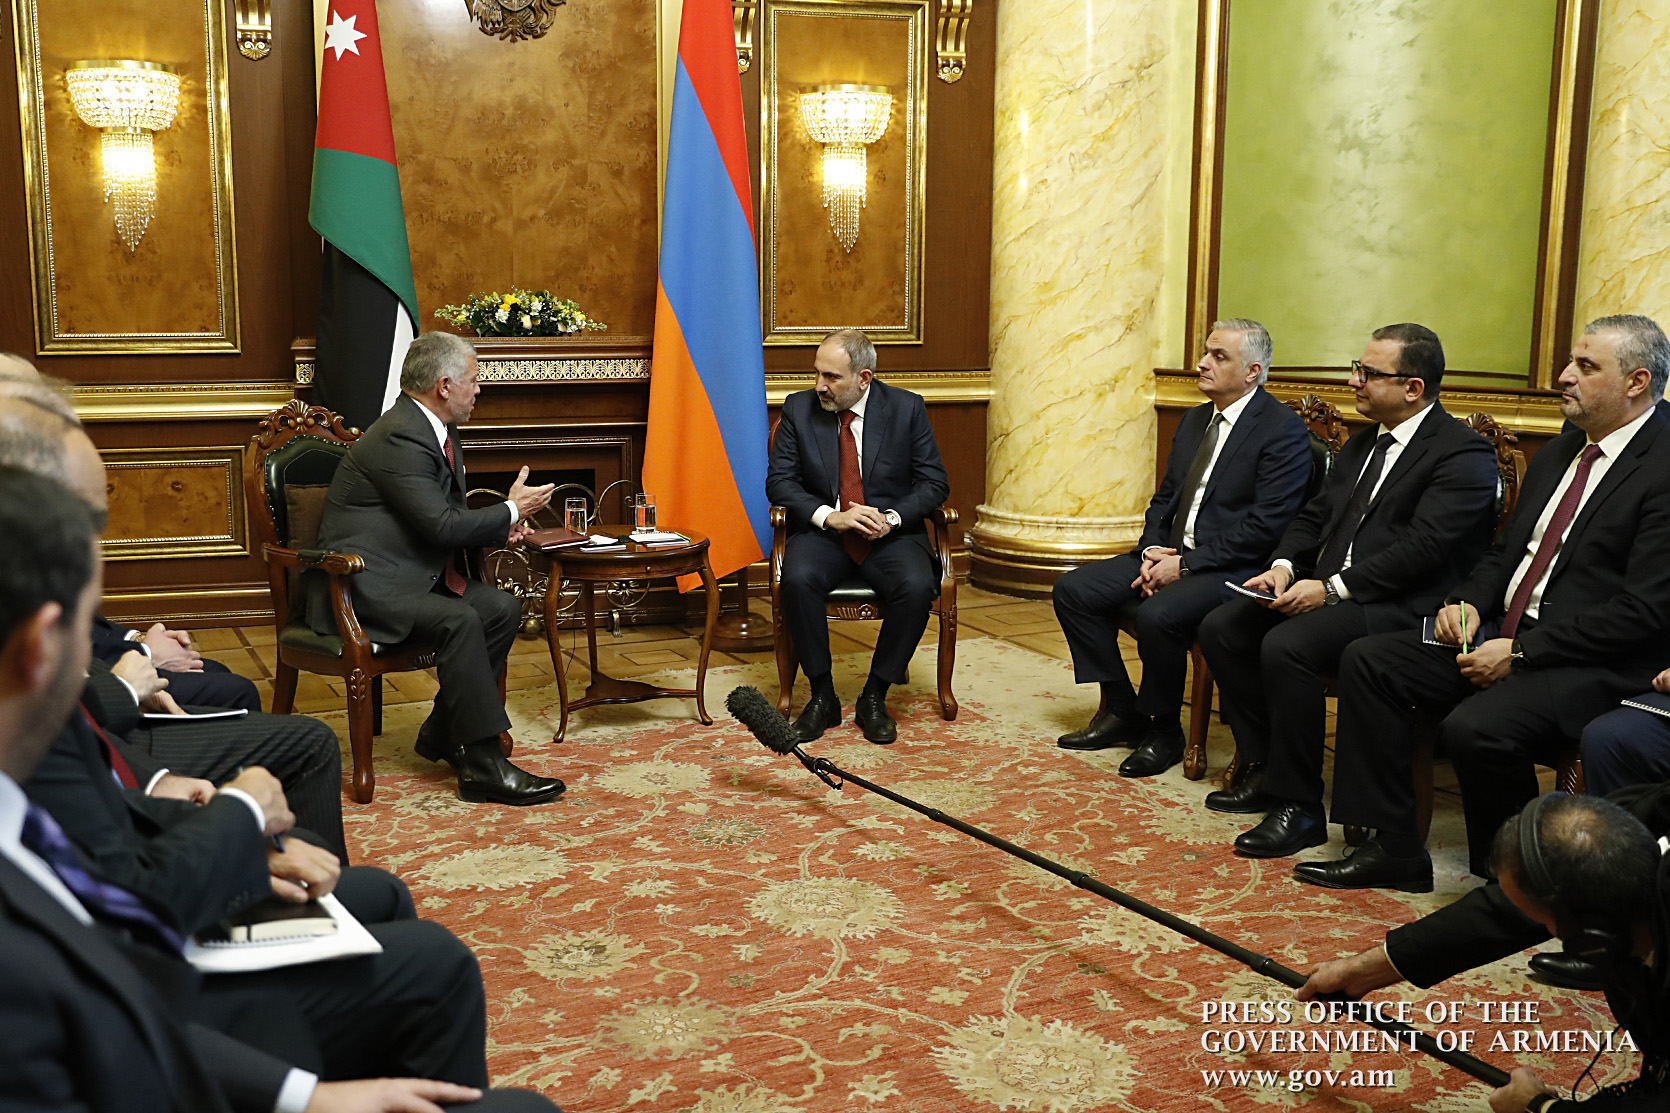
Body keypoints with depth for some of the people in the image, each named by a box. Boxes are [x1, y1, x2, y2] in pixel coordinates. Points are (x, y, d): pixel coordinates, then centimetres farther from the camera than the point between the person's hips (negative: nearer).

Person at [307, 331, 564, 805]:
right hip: (362, 584, -10)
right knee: (459, 621, -30)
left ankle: (442, 732, 4)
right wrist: (511, 511, -10)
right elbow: (441, 525, -24)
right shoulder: (399, 437, -19)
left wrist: (500, 527, 1)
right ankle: (483, 765, -26)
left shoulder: (435, 430, 13)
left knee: (503, 607, -4)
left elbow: (450, 516, 21)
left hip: (412, 576, 10)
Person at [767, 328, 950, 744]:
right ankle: (822, 696, -14)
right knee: (797, 579, -32)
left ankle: (874, 698, -12)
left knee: (917, 586, -31)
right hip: (822, 531, 0)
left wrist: (891, 518, -17)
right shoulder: (798, 408, 1)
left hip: (891, 534, 0)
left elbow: (933, 483, 1)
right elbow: (779, 481, -1)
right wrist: (830, 517, -17)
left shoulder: (907, 408, -1)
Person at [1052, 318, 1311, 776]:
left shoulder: (1284, 432, -10)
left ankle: (1164, 731, -9)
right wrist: (1152, 551, -2)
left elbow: (1265, 526, -17)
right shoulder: (1194, 420, 16)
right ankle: (1120, 710, 5)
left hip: (1232, 568, -8)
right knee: (1073, 590, -5)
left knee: (1158, 615, -34)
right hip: (1168, 555, 9)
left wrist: (1186, 564, -19)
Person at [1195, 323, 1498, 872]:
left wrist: (1332, 588, -22)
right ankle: (1263, 769, 6)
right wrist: (1285, 566, -2)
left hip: (1401, 603, -9)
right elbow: (1314, 517, 19)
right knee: (1221, 628, -3)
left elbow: (1424, 548, -20)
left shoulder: (1464, 453, -9)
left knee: (1287, 646, -31)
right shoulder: (1361, 445, 20)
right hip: (1330, 589, 9)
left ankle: (1299, 805, -18)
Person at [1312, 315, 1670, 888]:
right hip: (1503, 634, 9)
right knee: (1368, 661, -6)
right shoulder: (1557, 453, 16)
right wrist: (1468, 602, 1)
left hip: (1591, 666, -9)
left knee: (1474, 729, -32)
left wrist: (1520, 652, -20)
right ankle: (1392, 847, -1)